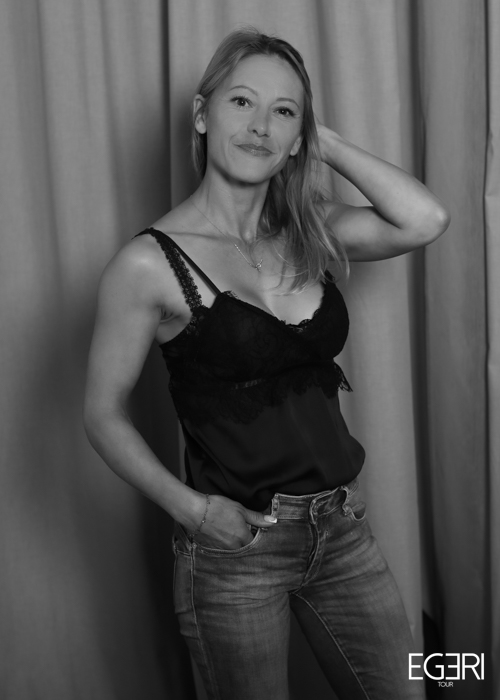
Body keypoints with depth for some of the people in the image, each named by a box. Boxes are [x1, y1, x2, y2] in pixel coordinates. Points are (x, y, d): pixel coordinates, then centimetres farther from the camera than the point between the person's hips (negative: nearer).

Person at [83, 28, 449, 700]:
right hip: (236, 545, -4)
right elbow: (104, 414, -6)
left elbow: (426, 221, -11)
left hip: (342, 527, 5)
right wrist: (192, 507, -16)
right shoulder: (149, 263, -10)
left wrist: (325, 142, -5)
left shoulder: (310, 232, 4)